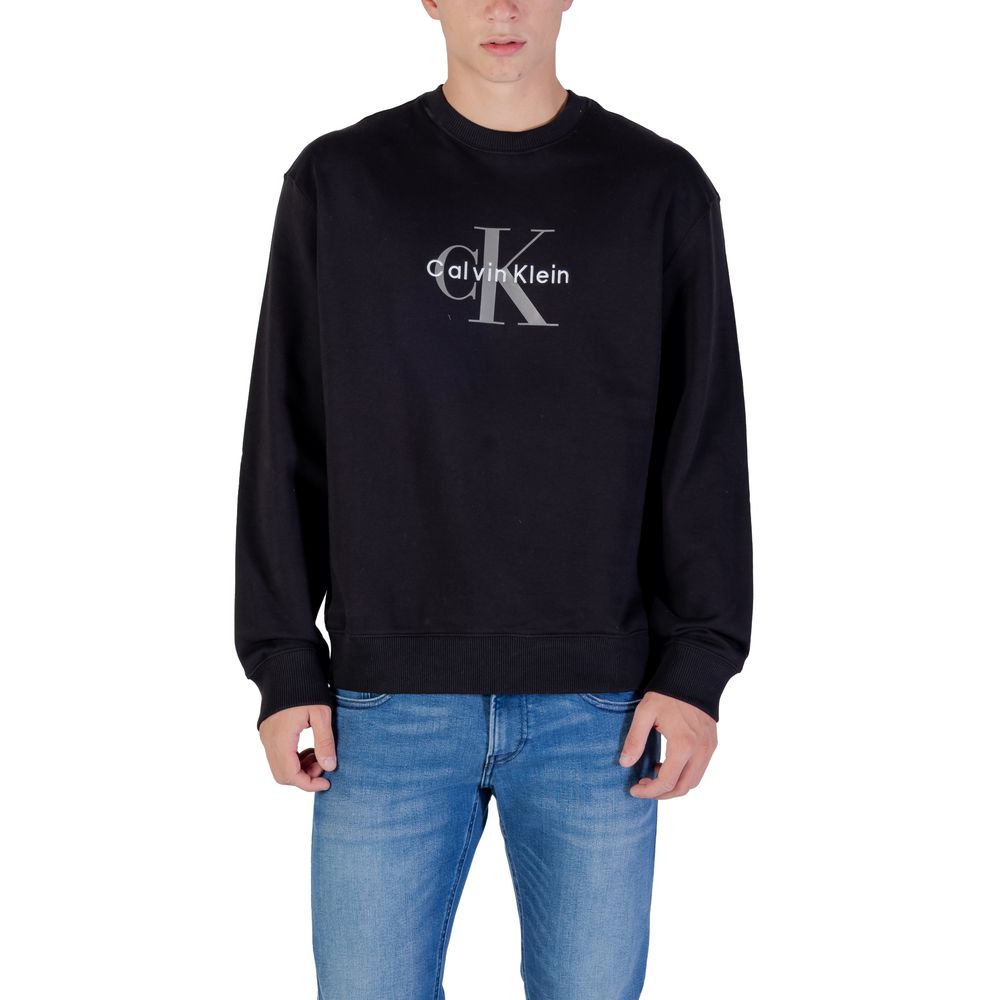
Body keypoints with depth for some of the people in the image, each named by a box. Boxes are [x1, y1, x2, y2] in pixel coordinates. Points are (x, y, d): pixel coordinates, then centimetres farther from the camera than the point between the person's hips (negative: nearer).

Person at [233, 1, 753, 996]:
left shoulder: (663, 188, 4)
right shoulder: (338, 181, 4)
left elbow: (705, 444, 4)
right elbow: (286, 444, 5)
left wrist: (698, 662, -3)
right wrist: (284, 665, 1)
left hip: (596, 705, 0)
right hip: (391, 700, 0)